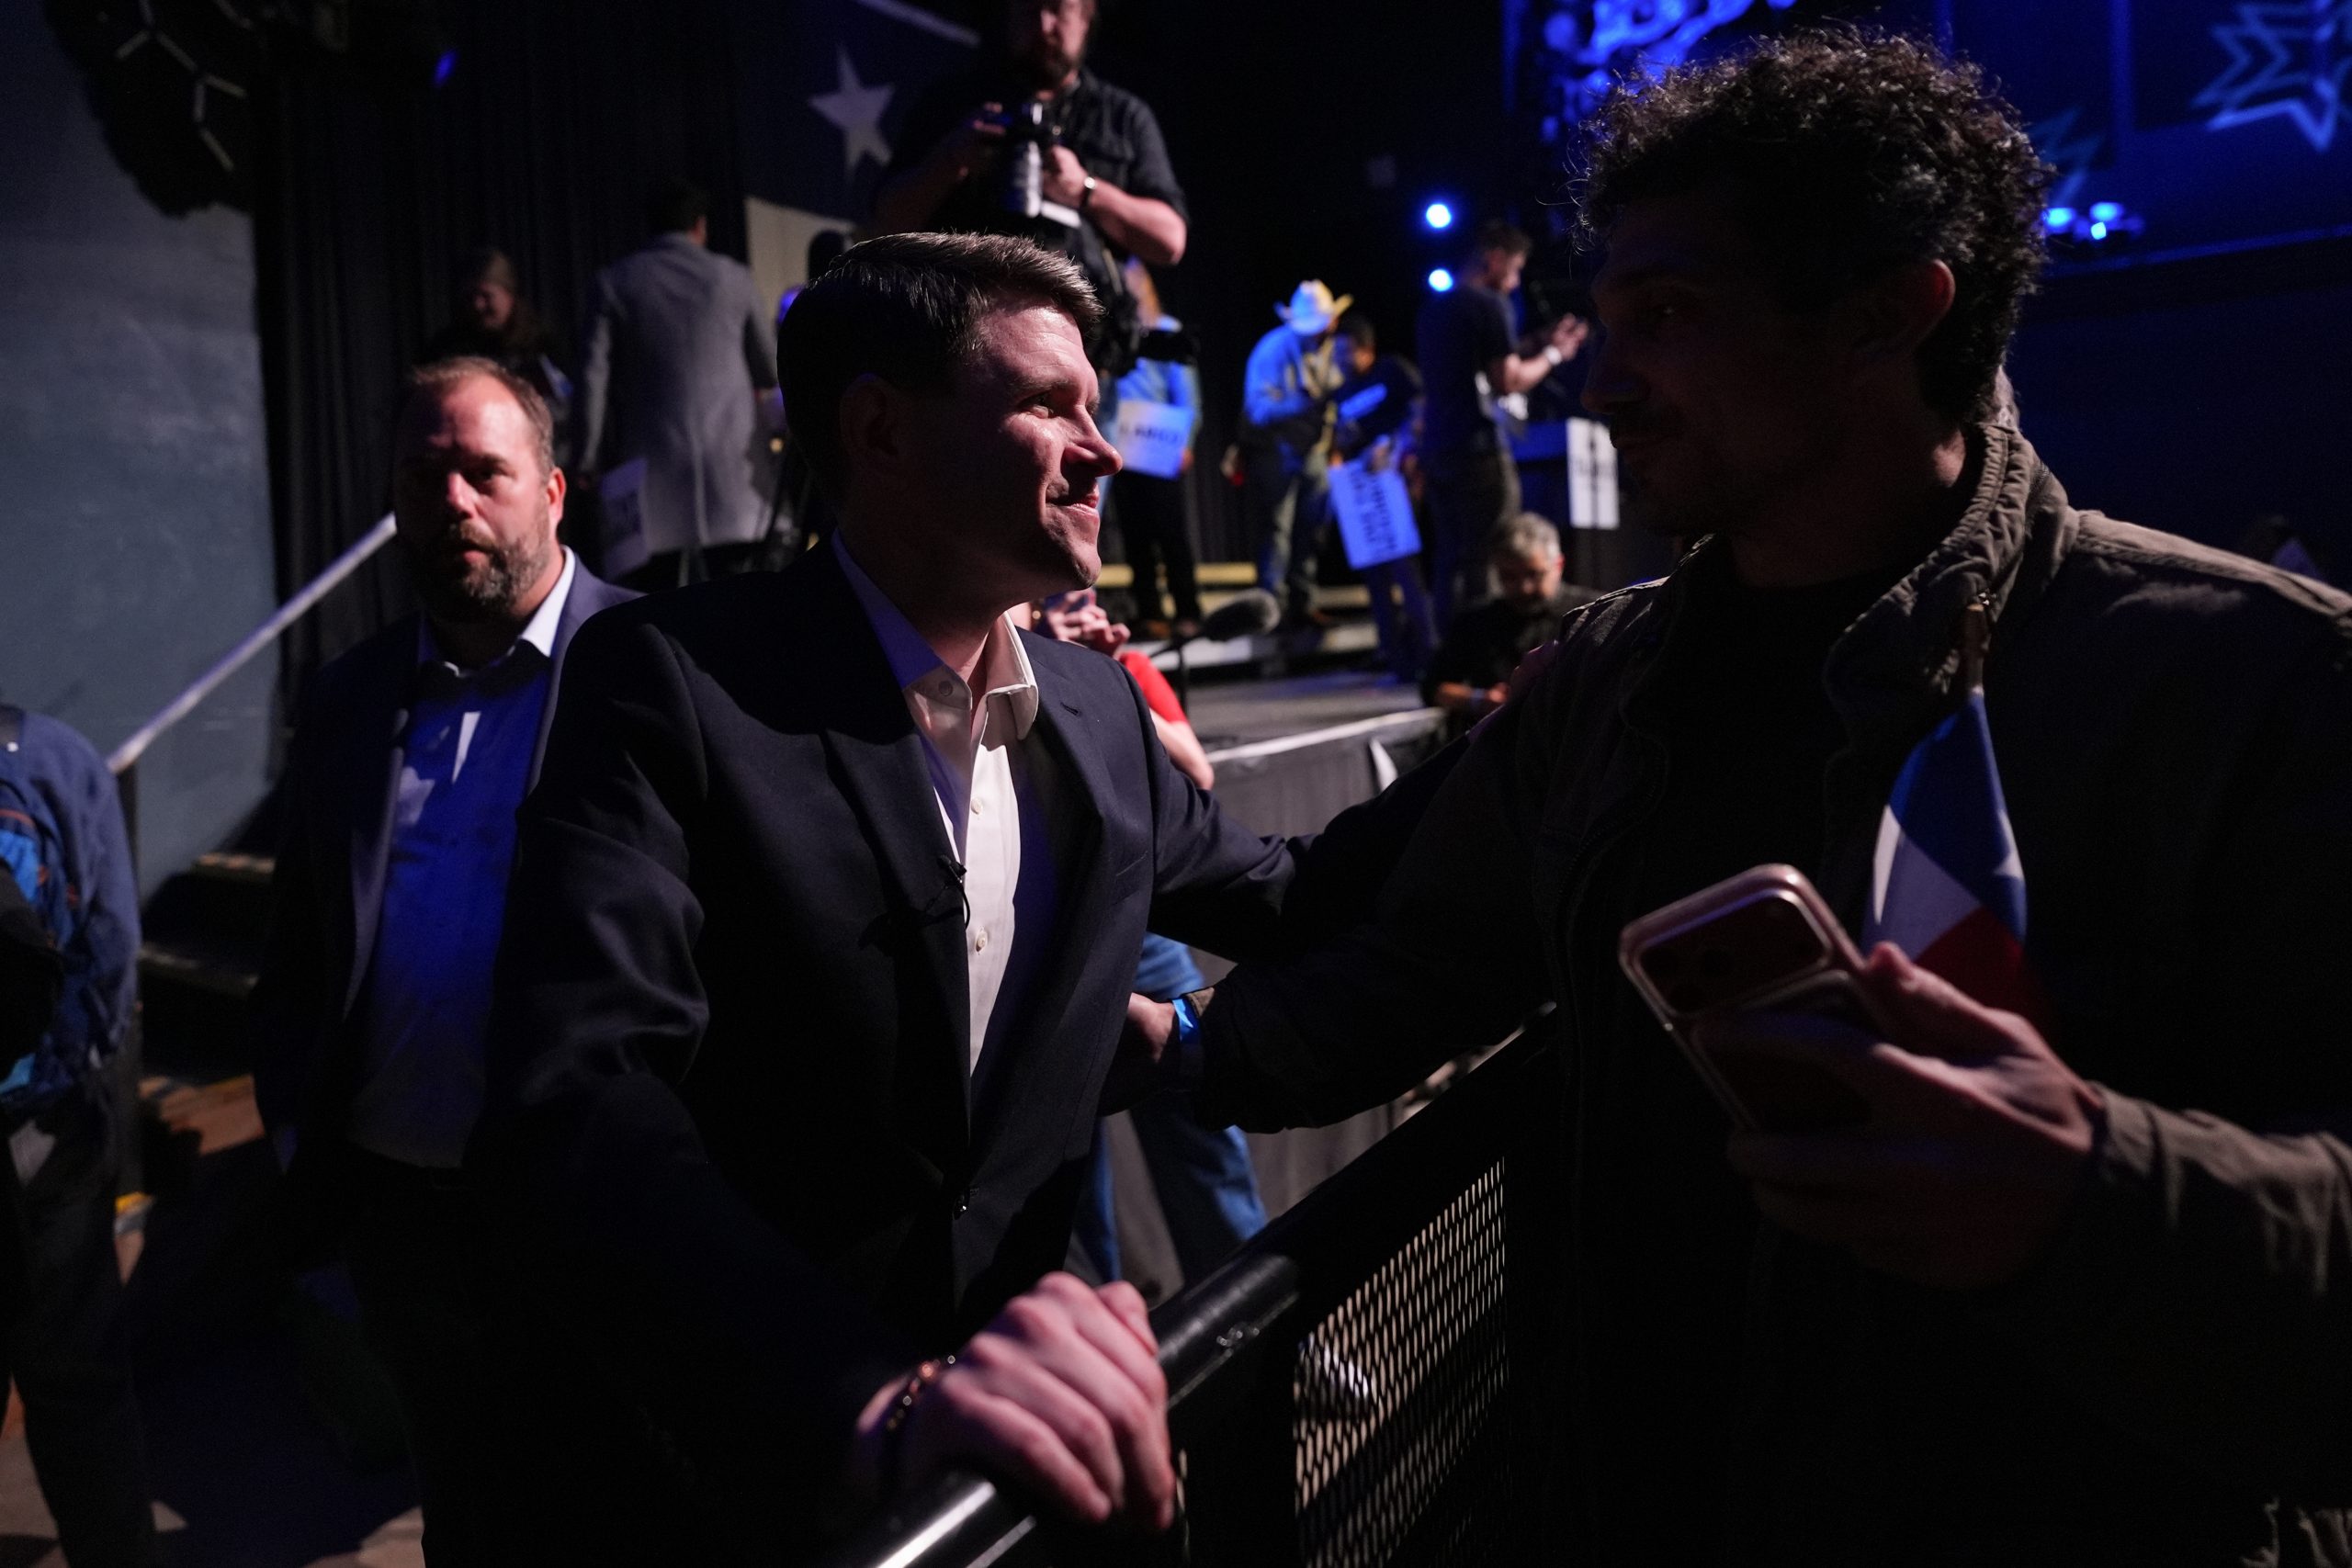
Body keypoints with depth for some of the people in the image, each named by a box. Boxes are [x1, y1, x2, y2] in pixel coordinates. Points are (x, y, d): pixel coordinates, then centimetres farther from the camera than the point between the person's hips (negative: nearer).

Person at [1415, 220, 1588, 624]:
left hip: (1437, 449, 8)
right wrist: (1552, 355, 4)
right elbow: (1508, 382, -12)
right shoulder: (1489, 304, -9)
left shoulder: (1434, 306, 18)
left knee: (1449, 560, 11)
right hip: (1479, 450, -8)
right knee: (1488, 563, -5)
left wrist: (1537, 346, 23)